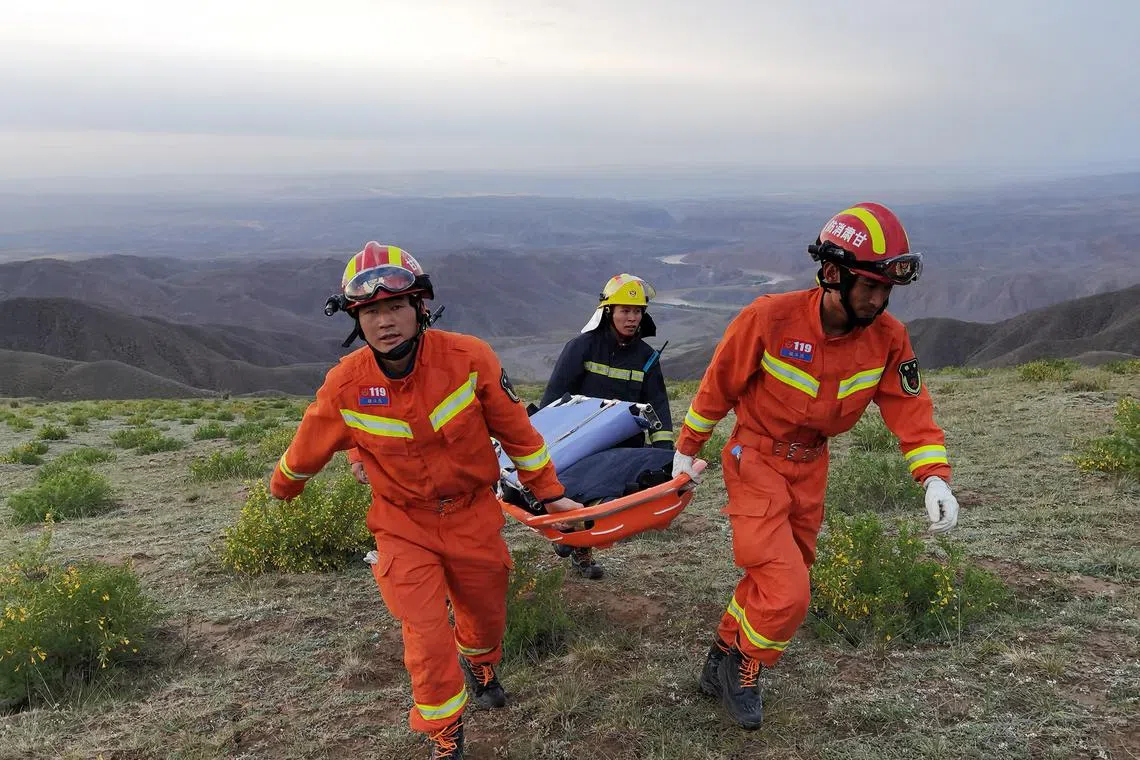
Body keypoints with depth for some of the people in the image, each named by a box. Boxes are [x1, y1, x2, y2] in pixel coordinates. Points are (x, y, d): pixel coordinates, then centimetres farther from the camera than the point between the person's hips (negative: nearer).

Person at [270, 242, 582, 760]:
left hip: (472, 515, 1)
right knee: (428, 639, -5)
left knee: (487, 615, 20)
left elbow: (516, 430, -8)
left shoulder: (468, 358, -21)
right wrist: (282, 486, 21)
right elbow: (309, 448, 3)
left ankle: (479, 665, 57)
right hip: (404, 526, -1)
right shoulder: (345, 386, -18)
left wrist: (548, 492, 0)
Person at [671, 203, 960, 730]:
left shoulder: (887, 338, -13)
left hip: (810, 467, 6)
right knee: (786, 593, -12)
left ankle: (722, 663, 39)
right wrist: (687, 450, 0)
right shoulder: (769, 319, -25)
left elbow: (910, 407, -6)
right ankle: (742, 669, 15)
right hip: (755, 460, -5)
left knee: (770, 579, 17)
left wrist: (934, 477, -21)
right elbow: (718, 386, -12)